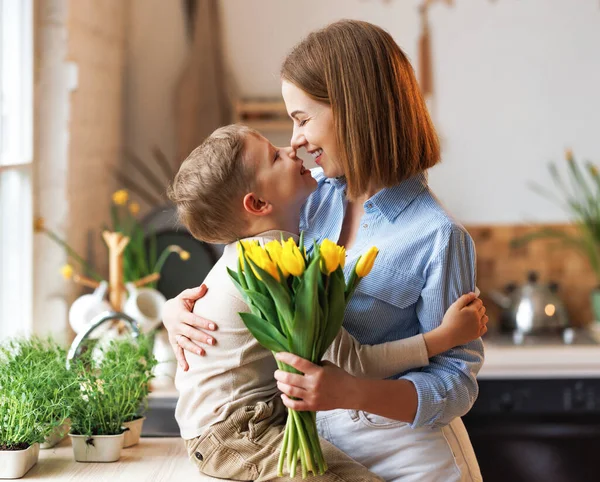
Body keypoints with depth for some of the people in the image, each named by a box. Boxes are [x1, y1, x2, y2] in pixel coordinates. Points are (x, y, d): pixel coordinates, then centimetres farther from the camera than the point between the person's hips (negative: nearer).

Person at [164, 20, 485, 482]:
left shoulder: (437, 236, -20)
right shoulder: (313, 196, -1)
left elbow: (457, 383, -18)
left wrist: (352, 393, -33)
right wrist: (180, 305, -10)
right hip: (320, 435, 5)